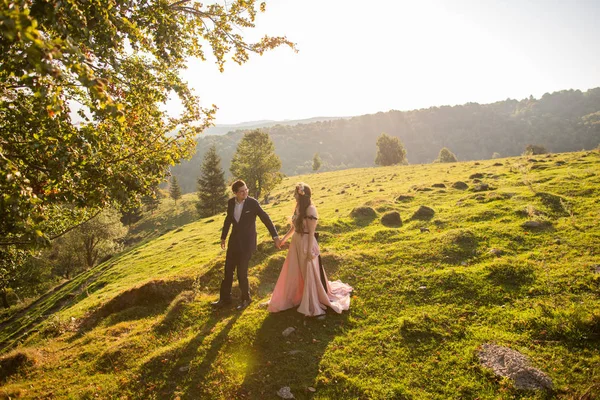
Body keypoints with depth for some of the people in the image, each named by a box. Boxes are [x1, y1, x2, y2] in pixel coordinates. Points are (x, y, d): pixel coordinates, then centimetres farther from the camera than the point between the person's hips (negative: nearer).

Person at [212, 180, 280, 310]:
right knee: (228, 270, 13)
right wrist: (223, 237, 19)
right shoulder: (231, 202, -1)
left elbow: (265, 219, -12)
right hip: (234, 240, 5)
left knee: (242, 272, 0)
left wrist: (275, 236, -15)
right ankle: (225, 298, 29)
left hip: (247, 242, -5)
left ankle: (246, 298, 22)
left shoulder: (253, 203, -15)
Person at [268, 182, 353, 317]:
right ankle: (295, 298, 40)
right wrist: (284, 239, 20)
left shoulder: (310, 209, -21)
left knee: (309, 274, 8)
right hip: (296, 243, 8)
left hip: (306, 244, -8)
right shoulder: (298, 207, 5)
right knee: (293, 273, 19)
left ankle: (313, 305, 27)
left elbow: (311, 232, -20)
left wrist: (310, 251, -19)